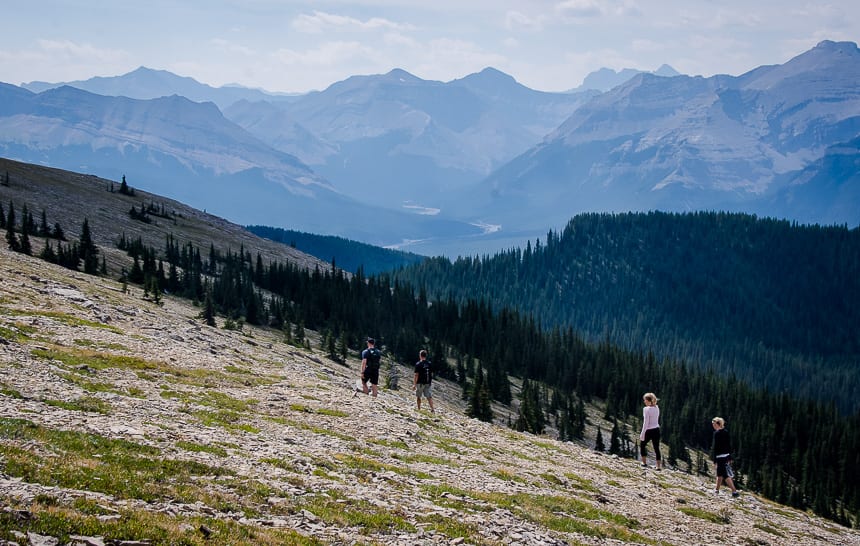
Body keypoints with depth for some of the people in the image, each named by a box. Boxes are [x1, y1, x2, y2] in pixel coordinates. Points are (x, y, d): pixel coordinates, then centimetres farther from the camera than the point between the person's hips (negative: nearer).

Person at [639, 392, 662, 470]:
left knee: (642, 445, 17)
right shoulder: (657, 408, 4)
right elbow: (657, 419, 10)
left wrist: (642, 434, -13)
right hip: (657, 429, 6)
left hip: (649, 431, -6)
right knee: (657, 448, 8)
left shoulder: (646, 409, -16)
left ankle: (644, 462, 20)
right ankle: (659, 466, 7)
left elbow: (646, 423, -16)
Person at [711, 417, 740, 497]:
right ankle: (717, 490, 27)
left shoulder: (716, 433, -13)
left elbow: (716, 446, -14)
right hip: (727, 455, 8)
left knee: (726, 475, -7)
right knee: (720, 474, 19)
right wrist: (730, 457, 18)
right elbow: (729, 445, 13)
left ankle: (734, 491, -12)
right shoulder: (726, 432, 9)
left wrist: (715, 459, -12)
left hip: (720, 456, -8)